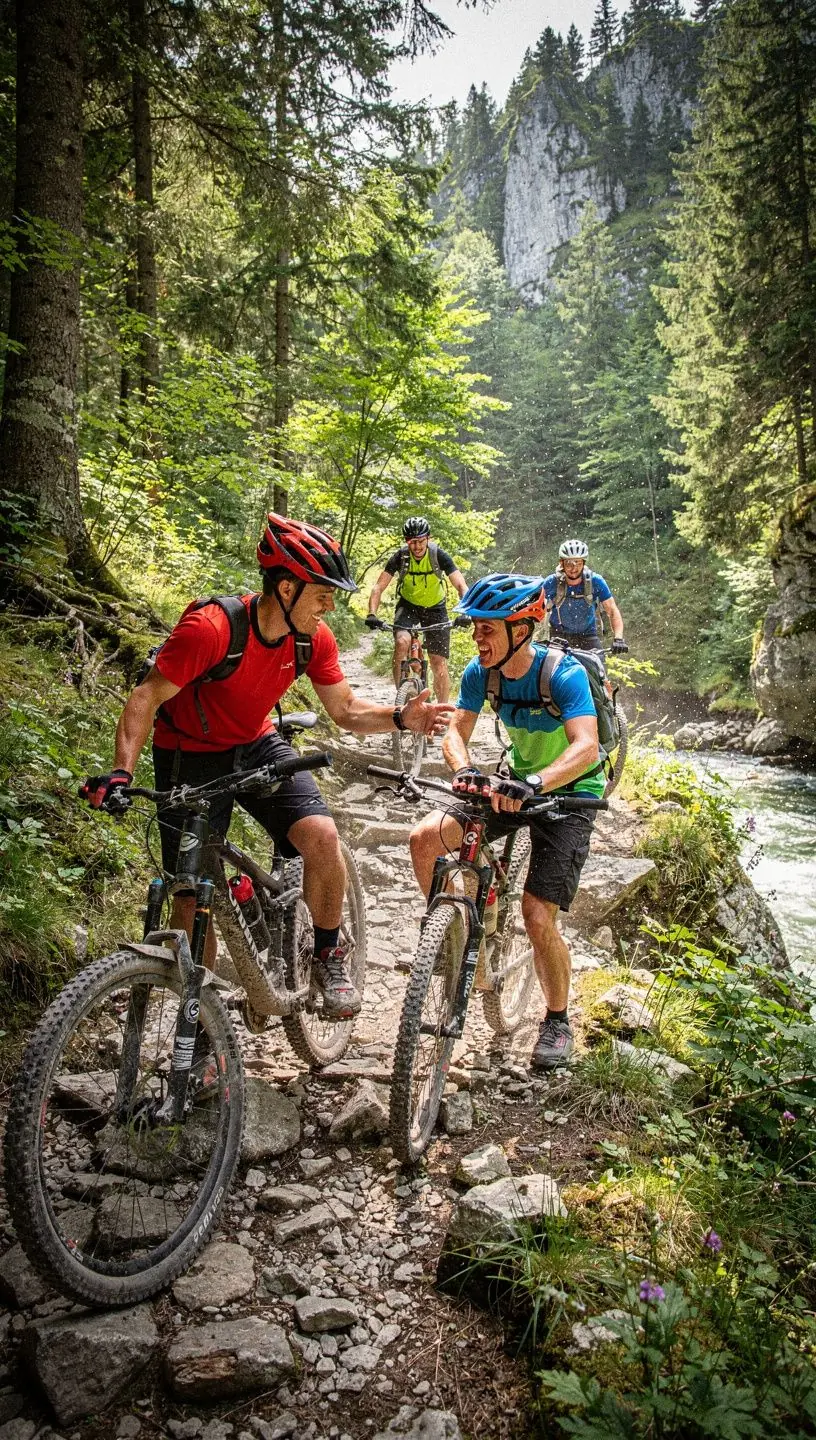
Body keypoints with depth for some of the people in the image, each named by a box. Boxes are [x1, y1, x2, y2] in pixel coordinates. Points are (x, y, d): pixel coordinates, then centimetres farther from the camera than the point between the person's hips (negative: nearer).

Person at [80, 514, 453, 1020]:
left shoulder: (314, 638, -12)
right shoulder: (211, 628, -29)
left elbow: (346, 709, -3)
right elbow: (148, 698, -25)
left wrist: (401, 717, -22)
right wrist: (122, 772, -38)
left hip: (256, 747, 4)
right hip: (190, 756, -3)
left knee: (322, 834, -22)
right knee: (191, 894, -2)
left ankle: (329, 956, 3)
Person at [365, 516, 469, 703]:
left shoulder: (439, 555, -21)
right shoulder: (400, 556, -19)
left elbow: (461, 585, -26)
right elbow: (379, 587, -21)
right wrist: (372, 614, -38)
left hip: (435, 608, 0)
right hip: (408, 605, 0)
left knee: (439, 664, -4)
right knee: (402, 642, -30)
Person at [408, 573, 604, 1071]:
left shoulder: (564, 674, -27)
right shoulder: (481, 672, -11)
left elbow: (586, 748, -38)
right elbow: (457, 731, -11)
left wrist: (532, 783, -55)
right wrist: (465, 769, -34)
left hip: (569, 793, -5)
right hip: (516, 783, 5)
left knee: (538, 919, -14)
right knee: (425, 838, -14)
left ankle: (558, 1020, 12)